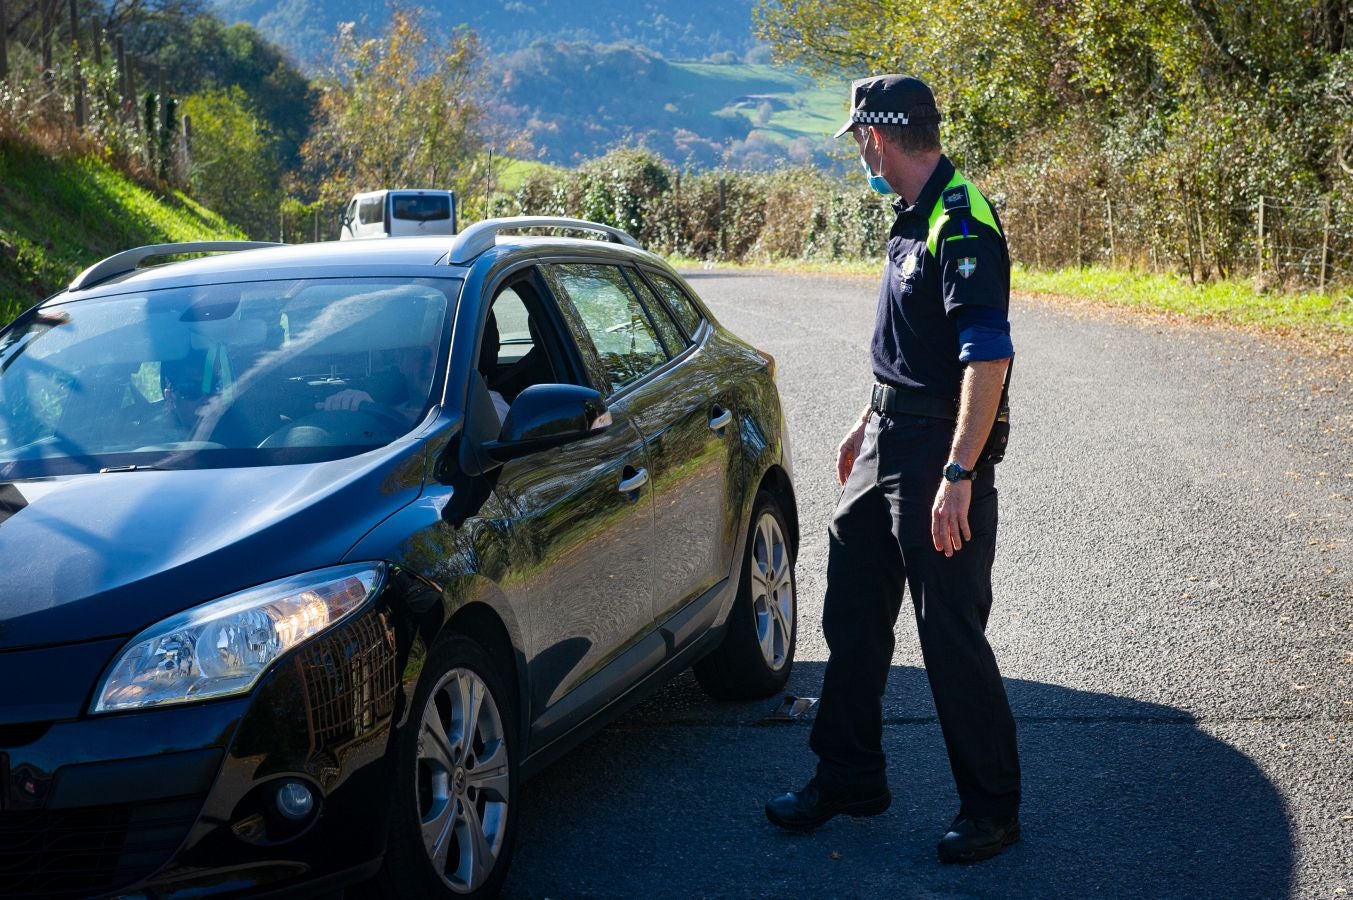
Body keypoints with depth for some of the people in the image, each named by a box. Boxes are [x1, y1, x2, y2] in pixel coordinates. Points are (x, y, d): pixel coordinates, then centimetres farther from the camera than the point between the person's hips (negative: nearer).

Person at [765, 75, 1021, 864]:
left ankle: (992, 809, 12)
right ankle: (849, 778, 29)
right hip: (889, 447, 10)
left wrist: (959, 474, -30)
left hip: (940, 458, -10)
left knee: (952, 636, -2)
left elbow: (989, 356, -26)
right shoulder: (913, 219, 12)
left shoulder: (963, 225, -19)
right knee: (853, 617, 15)